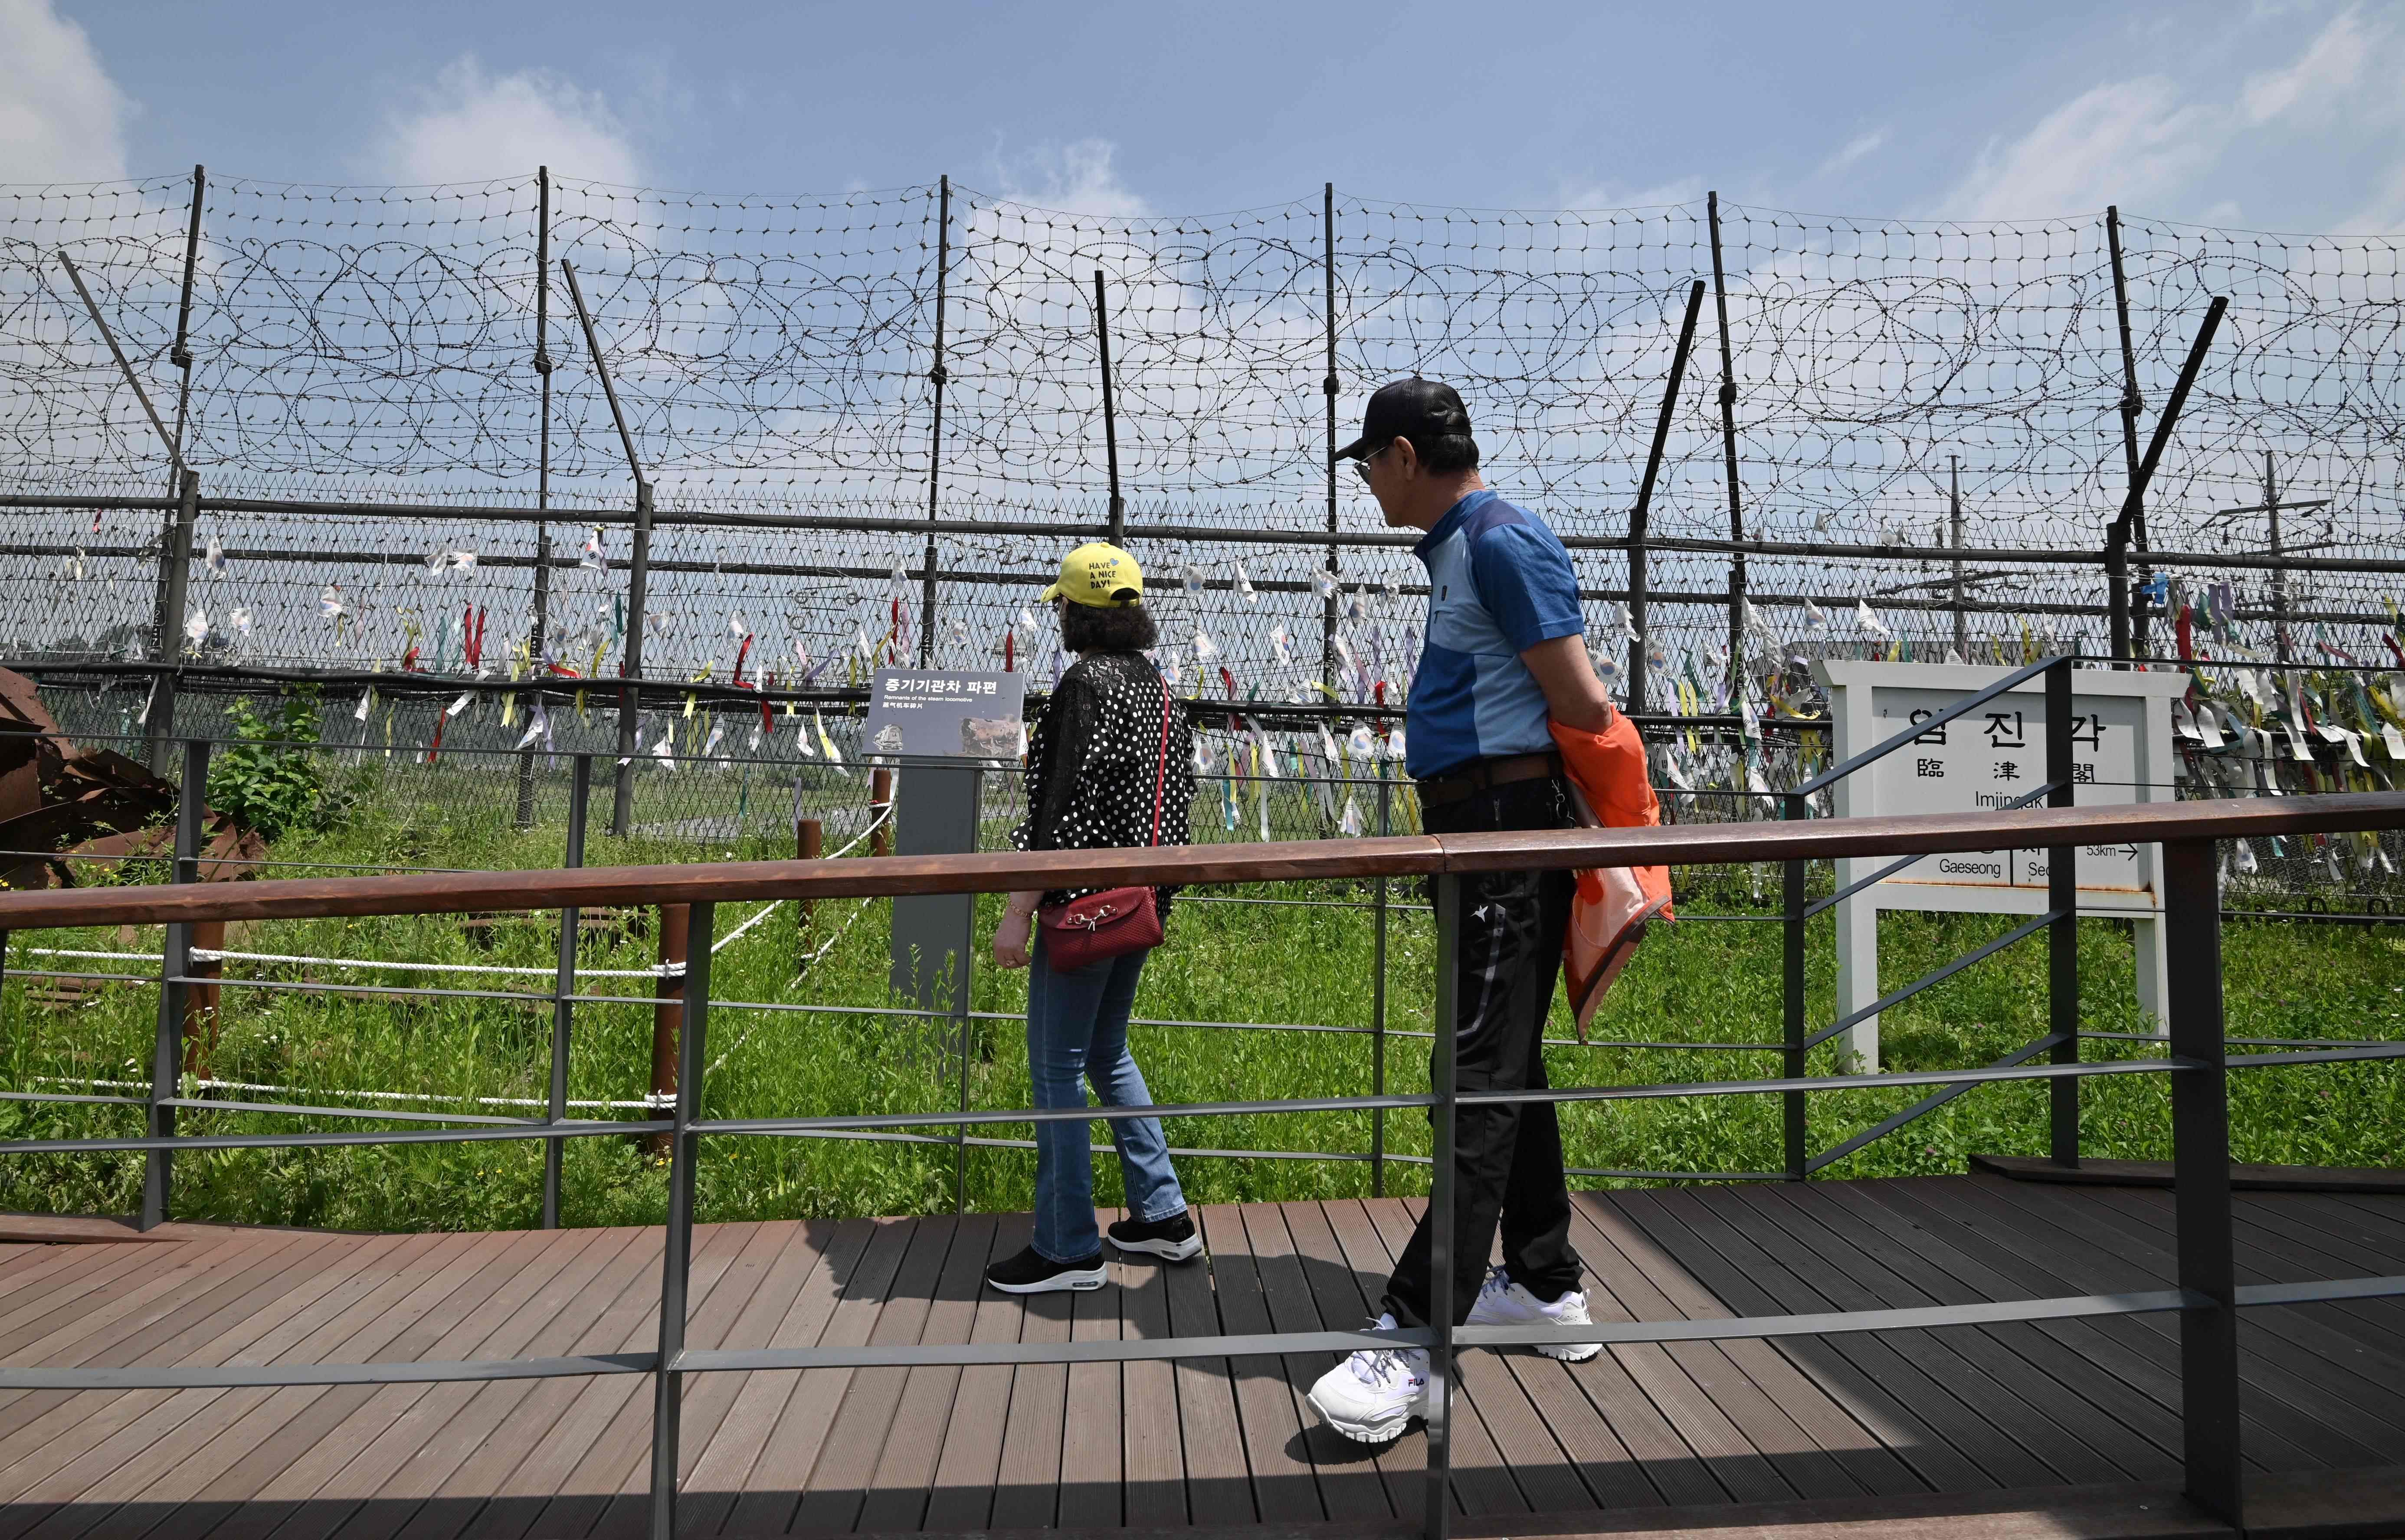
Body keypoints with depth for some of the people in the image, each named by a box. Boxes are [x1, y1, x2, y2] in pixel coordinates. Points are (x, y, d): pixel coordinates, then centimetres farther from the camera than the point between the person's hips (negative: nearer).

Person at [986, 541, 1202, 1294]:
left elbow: (1068, 804, -21)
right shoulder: (1161, 687, 12)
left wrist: (1019, 909, -19)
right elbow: (1174, 798, 16)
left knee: (1056, 1068, 0)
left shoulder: (1088, 682, -15)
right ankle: (1163, 1215, 25)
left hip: (1085, 904, -9)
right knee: (1107, 1053, 21)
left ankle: (1068, 1247, 7)